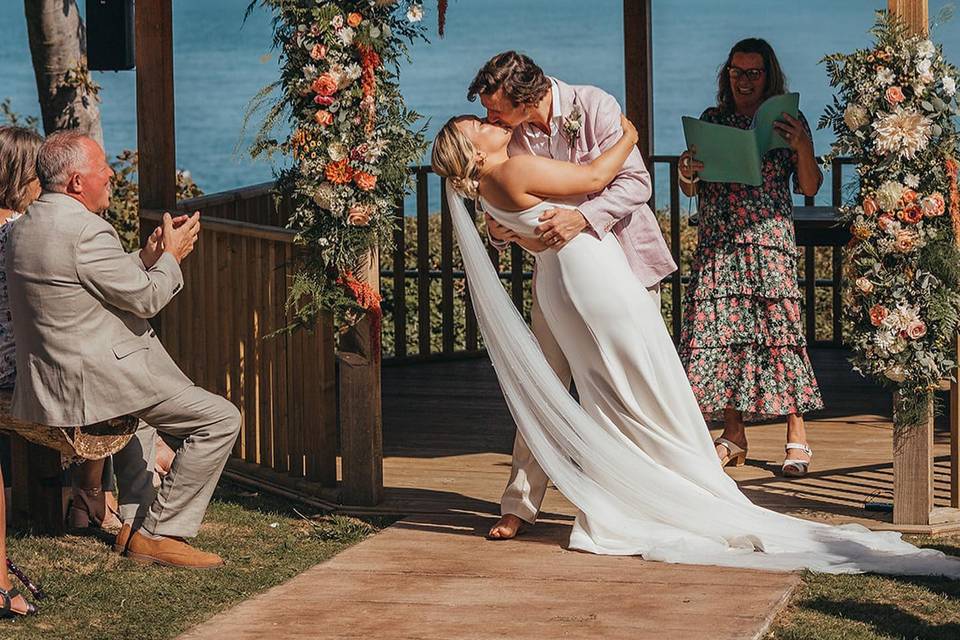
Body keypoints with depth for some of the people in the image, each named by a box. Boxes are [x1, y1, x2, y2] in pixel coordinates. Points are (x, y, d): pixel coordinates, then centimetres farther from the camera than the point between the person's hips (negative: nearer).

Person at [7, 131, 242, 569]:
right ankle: (159, 534, -1)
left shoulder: (25, 227, 10)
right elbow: (146, 299, -13)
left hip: (42, 384, 10)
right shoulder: (85, 231, -21)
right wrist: (171, 257, 3)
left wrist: (147, 258, 15)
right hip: (89, 387, -10)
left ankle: (134, 520, 34)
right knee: (220, 419, -6)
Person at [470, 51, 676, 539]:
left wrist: (583, 216, -37)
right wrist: (498, 230, -20)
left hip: (622, 259, -3)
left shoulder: (595, 107, -19)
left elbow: (636, 182, -22)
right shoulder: (510, 135, -6)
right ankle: (519, 504, 3)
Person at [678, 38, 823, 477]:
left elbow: (809, 188, 3)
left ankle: (797, 438, -6)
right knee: (721, 332, -1)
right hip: (716, 244, 3)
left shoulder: (787, 120, 6)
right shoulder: (711, 120, 13)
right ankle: (733, 436, 6)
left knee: (777, 330, -9)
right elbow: (691, 190, 15)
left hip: (769, 243, -3)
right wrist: (686, 172, -7)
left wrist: (803, 147, -13)